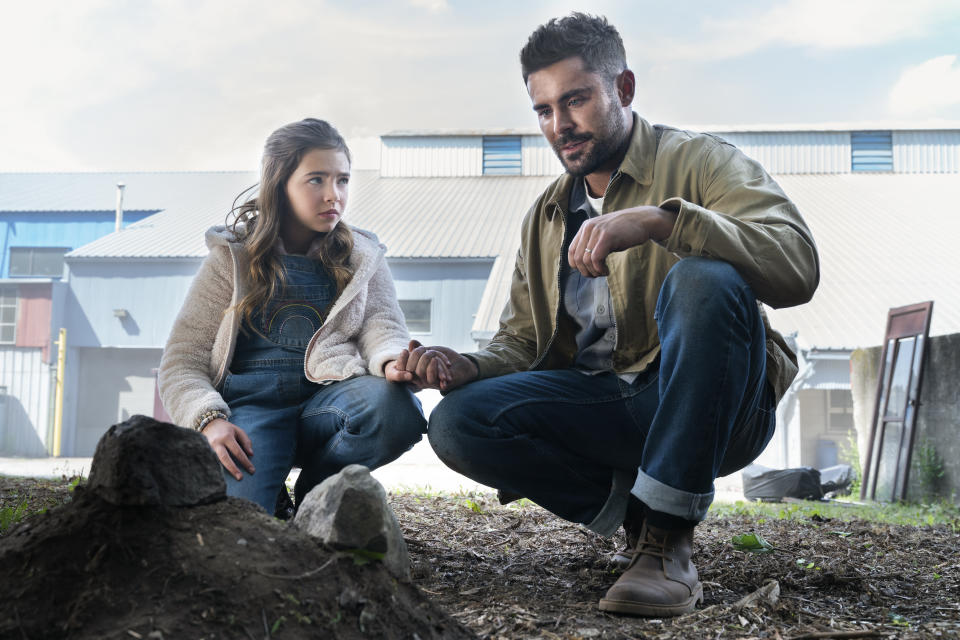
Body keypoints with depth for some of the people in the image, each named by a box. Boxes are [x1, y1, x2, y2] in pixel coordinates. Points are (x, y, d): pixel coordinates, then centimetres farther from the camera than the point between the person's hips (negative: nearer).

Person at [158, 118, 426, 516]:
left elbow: (382, 327, 3)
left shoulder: (361, 258, 18)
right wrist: (210, 420, -15)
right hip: (250, 402, -3)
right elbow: (180, 363, 7)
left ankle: (311, 495, -4)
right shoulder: (231, 259, 12)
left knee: (396, 407, -33)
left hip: (327, 398, 3)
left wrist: (393, 361, -23)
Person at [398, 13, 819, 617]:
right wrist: (468, 365, -7)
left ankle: (668, 539, -25)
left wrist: (658, 219, -33)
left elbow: (798, 264, -21)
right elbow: (521, 341, 16)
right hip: (601, 405, 5)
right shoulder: (544, 217, 16)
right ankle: (636, 512, -4)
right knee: (457, 421, -17)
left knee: (705, 282, -34)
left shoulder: (699, 160, -2)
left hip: (709, 407, -4)